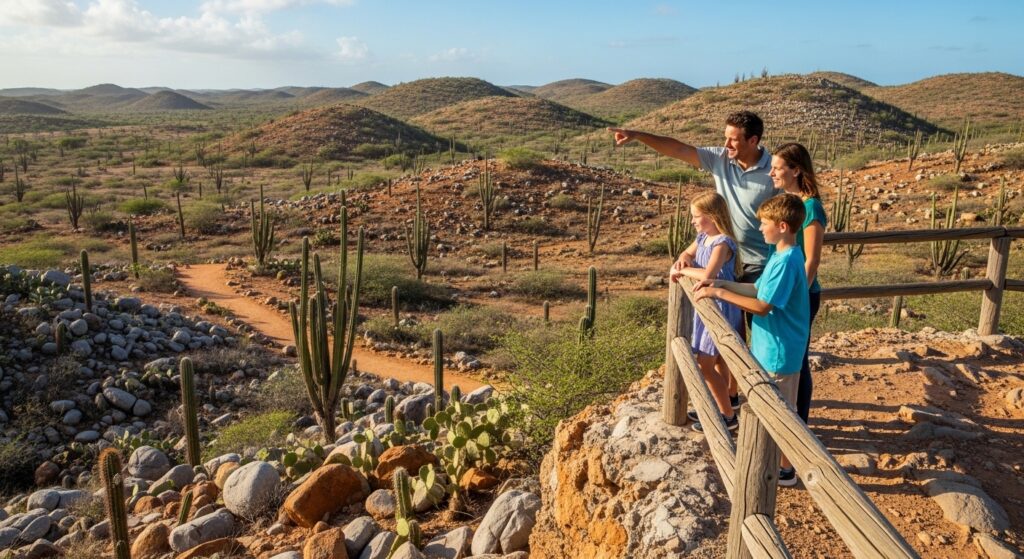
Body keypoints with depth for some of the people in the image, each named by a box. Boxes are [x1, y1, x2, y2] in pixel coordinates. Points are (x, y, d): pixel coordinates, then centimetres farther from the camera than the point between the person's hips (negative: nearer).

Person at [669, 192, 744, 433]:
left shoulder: (722, 243, -23)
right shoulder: (703, 237, 4)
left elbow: (707, 274, -36)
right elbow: (687, 253, 19)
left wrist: (682, 271, -21)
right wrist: (681, 261, -4)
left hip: (721, 309, -9)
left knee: (705, 364, -4)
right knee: (717, 360, 19)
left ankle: (728, 416, 8)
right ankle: (720, 406, 32)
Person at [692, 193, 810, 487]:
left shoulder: (786, 261, -25)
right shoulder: (782, 256, 6)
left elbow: (762, 306, -26)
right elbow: (758, 290, 12)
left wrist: (720, 293, -22)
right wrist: (722, 284, 3)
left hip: (779, 350, -10)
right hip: (770, 346, 10)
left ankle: (786, 470, 19)